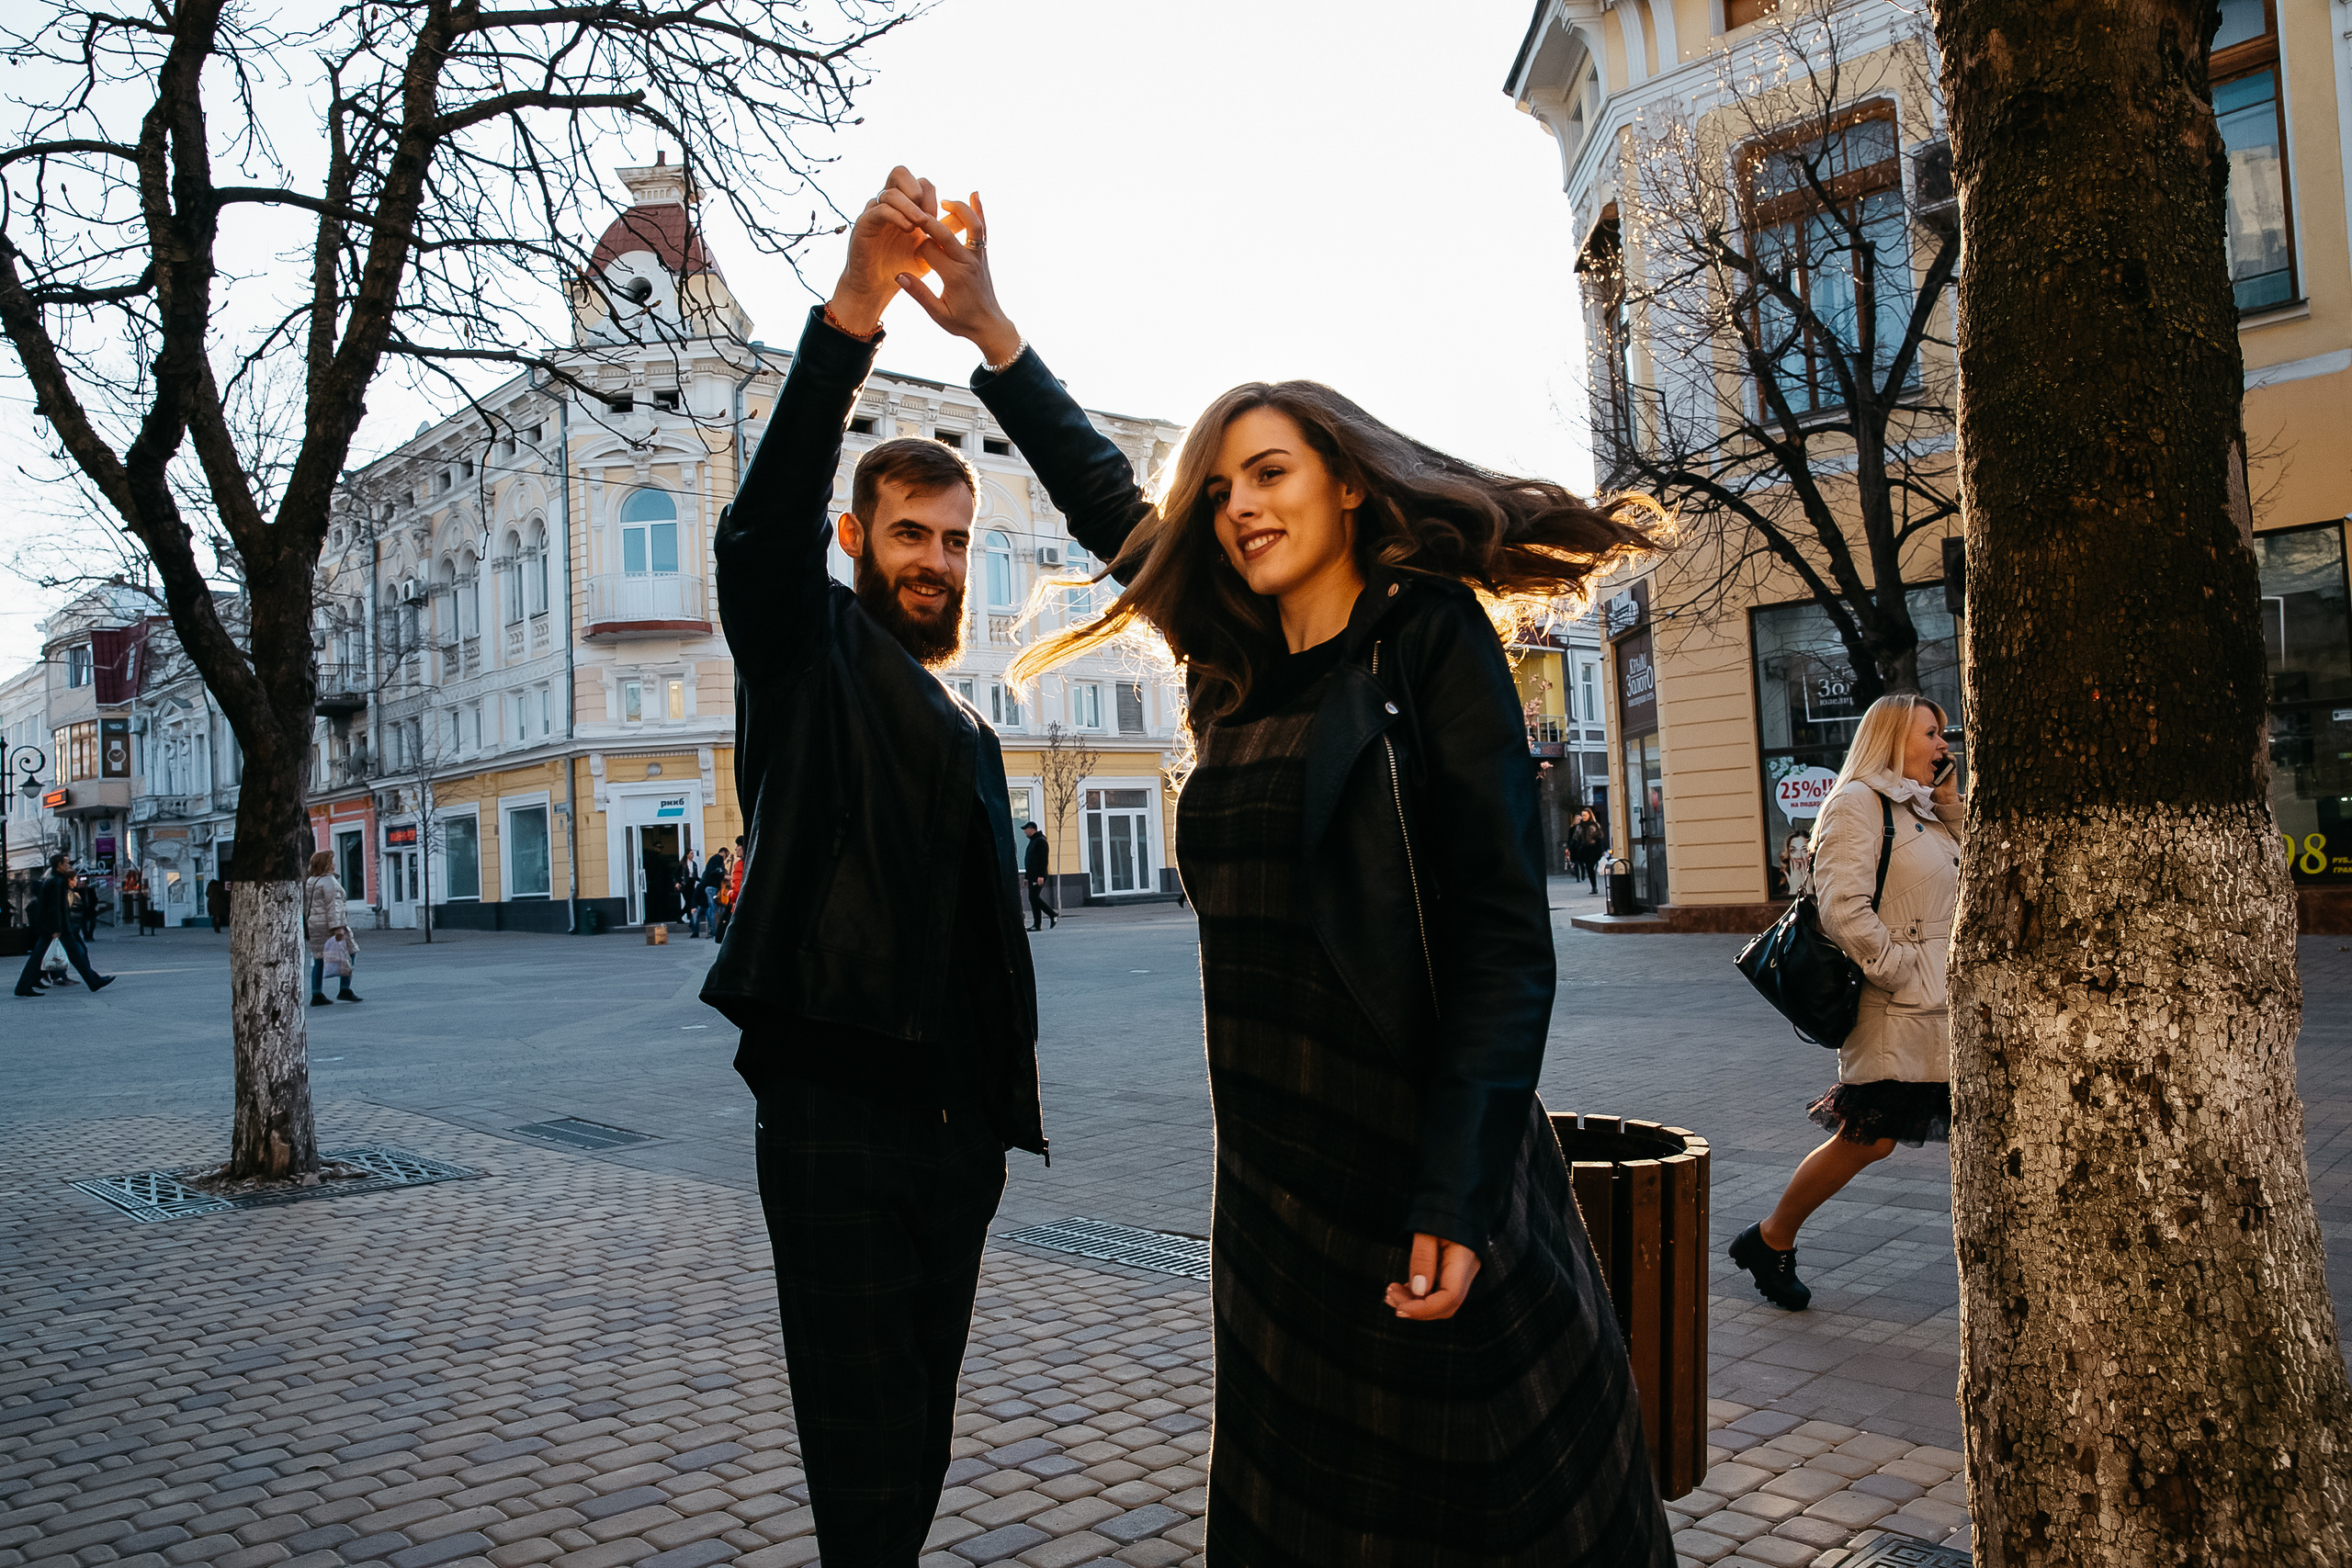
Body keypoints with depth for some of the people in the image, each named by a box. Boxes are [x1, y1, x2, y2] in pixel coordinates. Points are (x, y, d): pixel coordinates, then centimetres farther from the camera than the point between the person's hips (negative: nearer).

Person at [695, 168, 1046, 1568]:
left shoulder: (970, 728, 19)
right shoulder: (812, 649, 0)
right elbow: (763, 527, -22)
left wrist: (1009, 1112, 17)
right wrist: (855, 310, -34)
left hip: (957, 1128, 7)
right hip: (837, 1116, -7)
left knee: (916, 1441, 16)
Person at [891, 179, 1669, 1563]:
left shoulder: (1433, 643, -9)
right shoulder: (1247, 673, 10)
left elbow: (1506, 941, -14)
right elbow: (1112, 505, 22)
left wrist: (1452, 1203, -20)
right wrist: (989, 335, 16)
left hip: (1415, 1168, -7)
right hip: (1272, 1174, 7)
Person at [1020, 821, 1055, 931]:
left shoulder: (1040, 841, -10)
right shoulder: (1032, 841, 22)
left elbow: (1043, 859, -19)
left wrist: (1041, 876, -25)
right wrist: (1026, 877, 24)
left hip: (1038, 876, -10)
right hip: (1032, 876, 10)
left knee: (1034, 897, -15)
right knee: (1033, 898, 5)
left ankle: (1053, 914, -5)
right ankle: (1037, 924, 5)